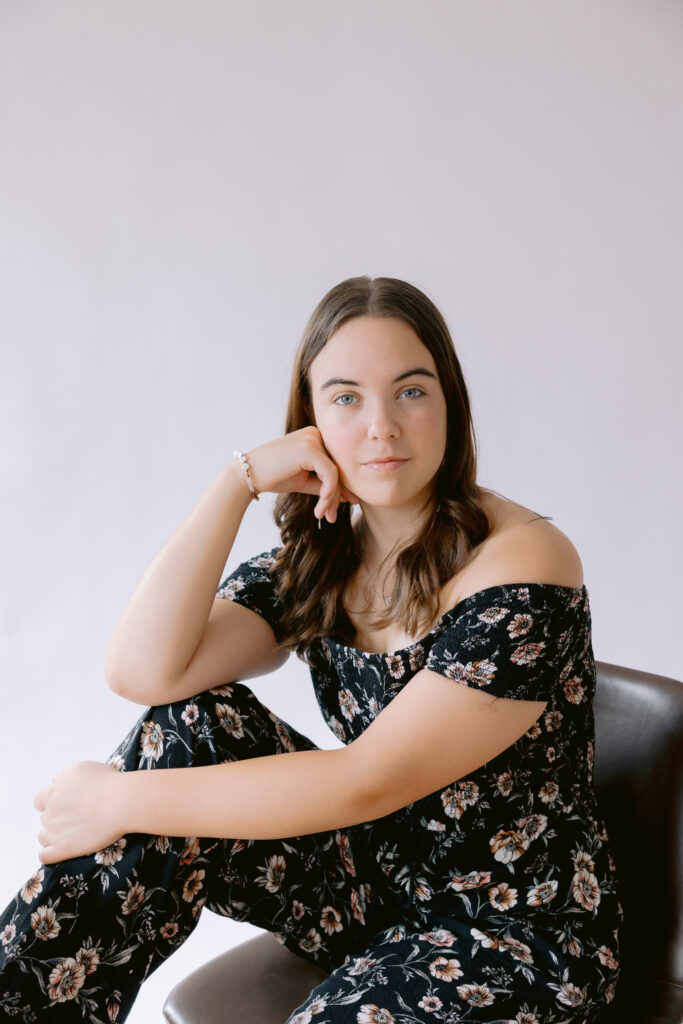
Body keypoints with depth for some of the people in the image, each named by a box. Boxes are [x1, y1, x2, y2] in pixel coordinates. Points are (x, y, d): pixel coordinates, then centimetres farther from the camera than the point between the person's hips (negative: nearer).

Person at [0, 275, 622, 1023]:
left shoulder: (522, 568, -20)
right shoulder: (315, 561, -1)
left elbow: (368, 783, -26)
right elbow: (142, 672, -16)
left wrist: (120, 801, -21)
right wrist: (241, 480, -17)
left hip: (519, 935, -5)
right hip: (379, 886, 6)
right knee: (192, 729, -15)